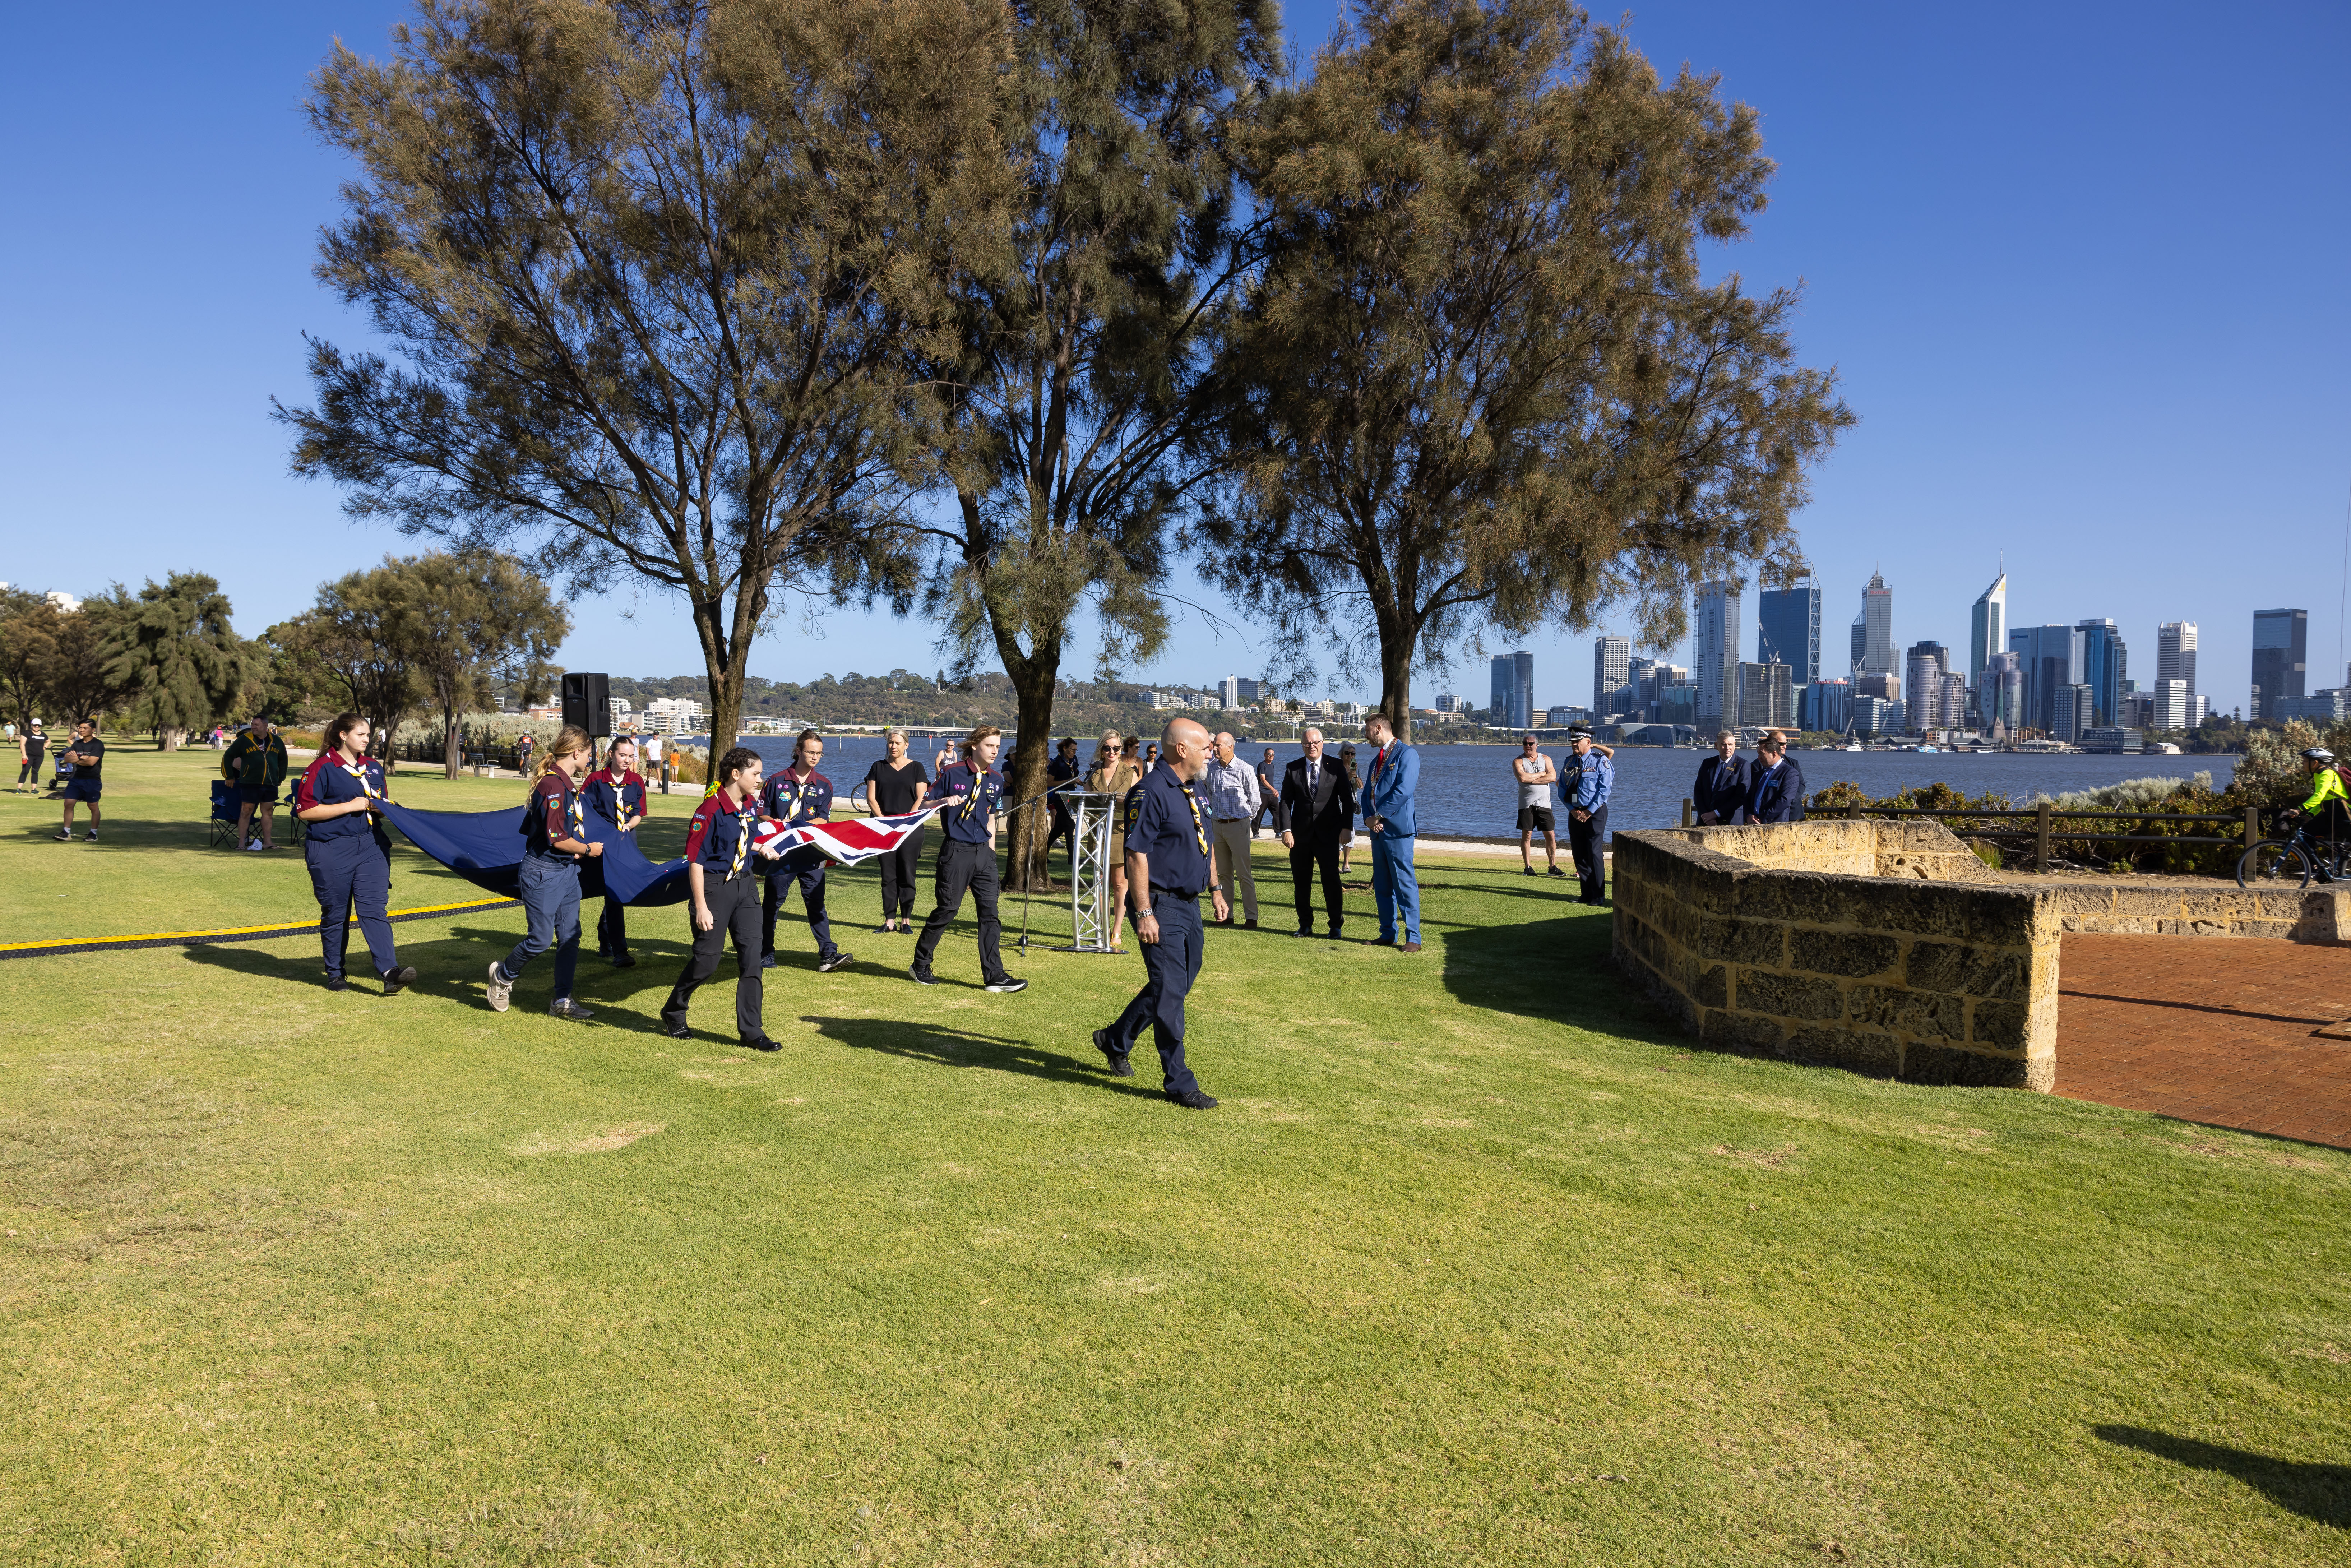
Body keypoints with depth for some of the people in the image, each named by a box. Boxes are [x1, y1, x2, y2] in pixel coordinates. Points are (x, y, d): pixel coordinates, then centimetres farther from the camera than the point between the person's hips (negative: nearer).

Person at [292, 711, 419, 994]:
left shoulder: (374, 767, 14)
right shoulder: (322, 768, -6)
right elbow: (305, 810, -12)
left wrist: (380, 808, 2)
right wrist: (351, 806, -15)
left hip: (372, 846, 4)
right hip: (331, 851, -4)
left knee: (374, 908, -7)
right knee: (335, 914, 7)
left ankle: (389, 970, -19)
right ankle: (335, 974, 21)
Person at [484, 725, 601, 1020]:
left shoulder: (566, 783, 10)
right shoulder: (554, 785, -21)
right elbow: (557, 839, -21)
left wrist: (576, 850, 8)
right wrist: (588, 849, -7)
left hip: (567, 871, 9)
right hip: (544, 872, -9)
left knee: (570, 936, 8)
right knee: (541, 939, 0)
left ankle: (562, 1001, 14)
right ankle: (503, 975, 27)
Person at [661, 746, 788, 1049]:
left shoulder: (751, 805, 5)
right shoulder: (711, 810, -17)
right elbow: (695, 861, -16)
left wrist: (762, 850, 7)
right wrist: (701, 908, -18)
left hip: (745, 885, 7)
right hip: (714, 886, -7)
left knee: (751, 956, 2)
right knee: (707, 959, 1)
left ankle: (751, 1031, 9)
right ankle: (673, 1014, 27)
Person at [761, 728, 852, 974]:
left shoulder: (824, 785, 6)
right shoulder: (777, 781, 2)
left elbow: (823, 819, 0)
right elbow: (762, 815, 4)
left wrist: (796, 826, -16)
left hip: (811, 852, 1)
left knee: (816, 902, -2)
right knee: (772, 903, 8)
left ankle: (828, 955, -6)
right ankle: (765, 954, 20)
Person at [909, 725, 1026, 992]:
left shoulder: (996, 780, 9)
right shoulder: (952, 774, -6)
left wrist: (991, 851, 15)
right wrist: (945, 801, -20)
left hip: (983, 852, 5)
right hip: (956, 852, -5)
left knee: (990, 912, 0)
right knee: (947, 909, 1)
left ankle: (994, 976, 2)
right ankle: (920, 966, 19)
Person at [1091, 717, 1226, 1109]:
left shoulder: (1194, 792, 13)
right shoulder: (1152, 791, -16)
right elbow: (1137, 855, -19)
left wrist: (1216, 889, 20)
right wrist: (1144, 913, -22)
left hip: (1190, 905, 9)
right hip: (1161, 906, -9)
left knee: (1178, 985, 17)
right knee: (1170, 992, -4)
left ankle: (1116, 1040, 35)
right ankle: (1179, 1083, 4)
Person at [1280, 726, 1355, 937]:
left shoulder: (1336, 766, 2)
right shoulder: (1293, 769, 5)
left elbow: (1347, 798, 3)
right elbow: (1286, 801, 3)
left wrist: (1346, 826, -5)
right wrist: (1286, 830, -7)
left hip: (1328, 833, -2)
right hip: (1301, 833, 2)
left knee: (1331, 879, 0)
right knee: (1301, 882, 7)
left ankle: (1336, 925, 13)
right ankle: (1305, 925, 19)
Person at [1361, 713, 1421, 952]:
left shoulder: (1407, 754, -6)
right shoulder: (1376, 760, 21)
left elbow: (1403, 790, -18)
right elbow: (1368, 793, 18)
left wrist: (1380, 816, -14)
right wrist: (1369, 818, -1)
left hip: (1397, 828, -9)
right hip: (1378, 830, 9)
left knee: (1405, 883, -7)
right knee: (1382, 886, 10)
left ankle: (1413, 938, -5)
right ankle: (1389, 934, 18)